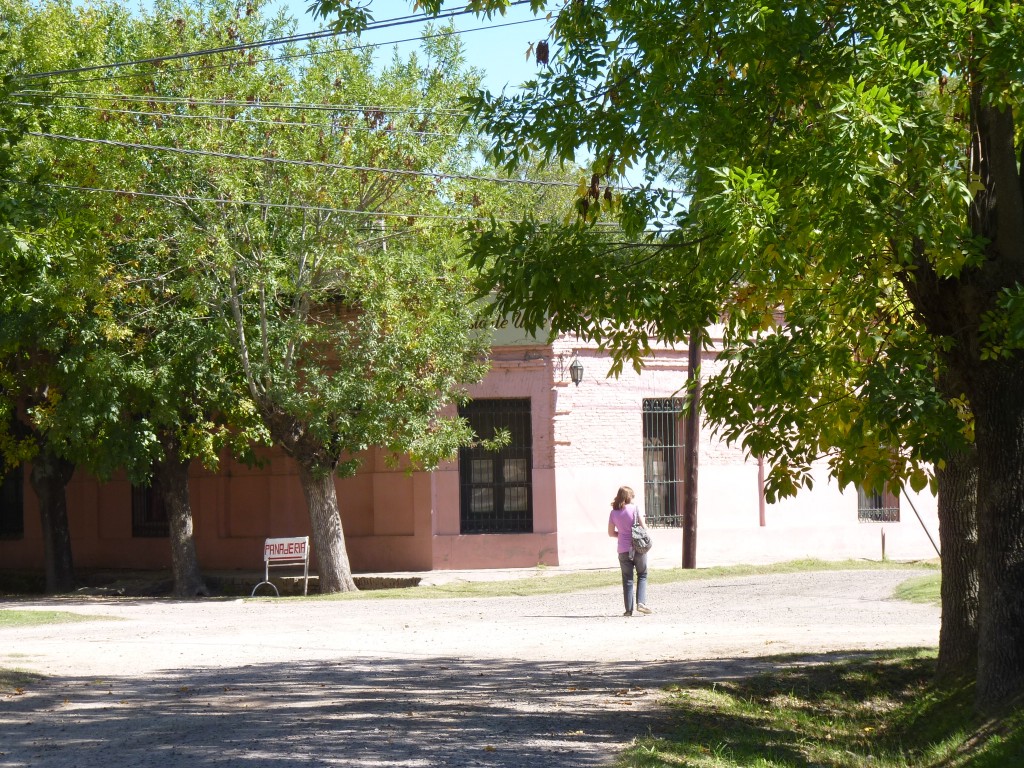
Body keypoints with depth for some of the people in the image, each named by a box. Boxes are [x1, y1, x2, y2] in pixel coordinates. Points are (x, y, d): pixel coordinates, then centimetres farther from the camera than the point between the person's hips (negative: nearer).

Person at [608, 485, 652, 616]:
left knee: (627, 579, 7)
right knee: (642, 576, 10)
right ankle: (641, 603, -5)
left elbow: (611, 533, 6)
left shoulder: (614, 513, 2)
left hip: (623, 550, 2)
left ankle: (629, 609, 5)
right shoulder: (634, 509, -7)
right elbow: (644, 527, -6)